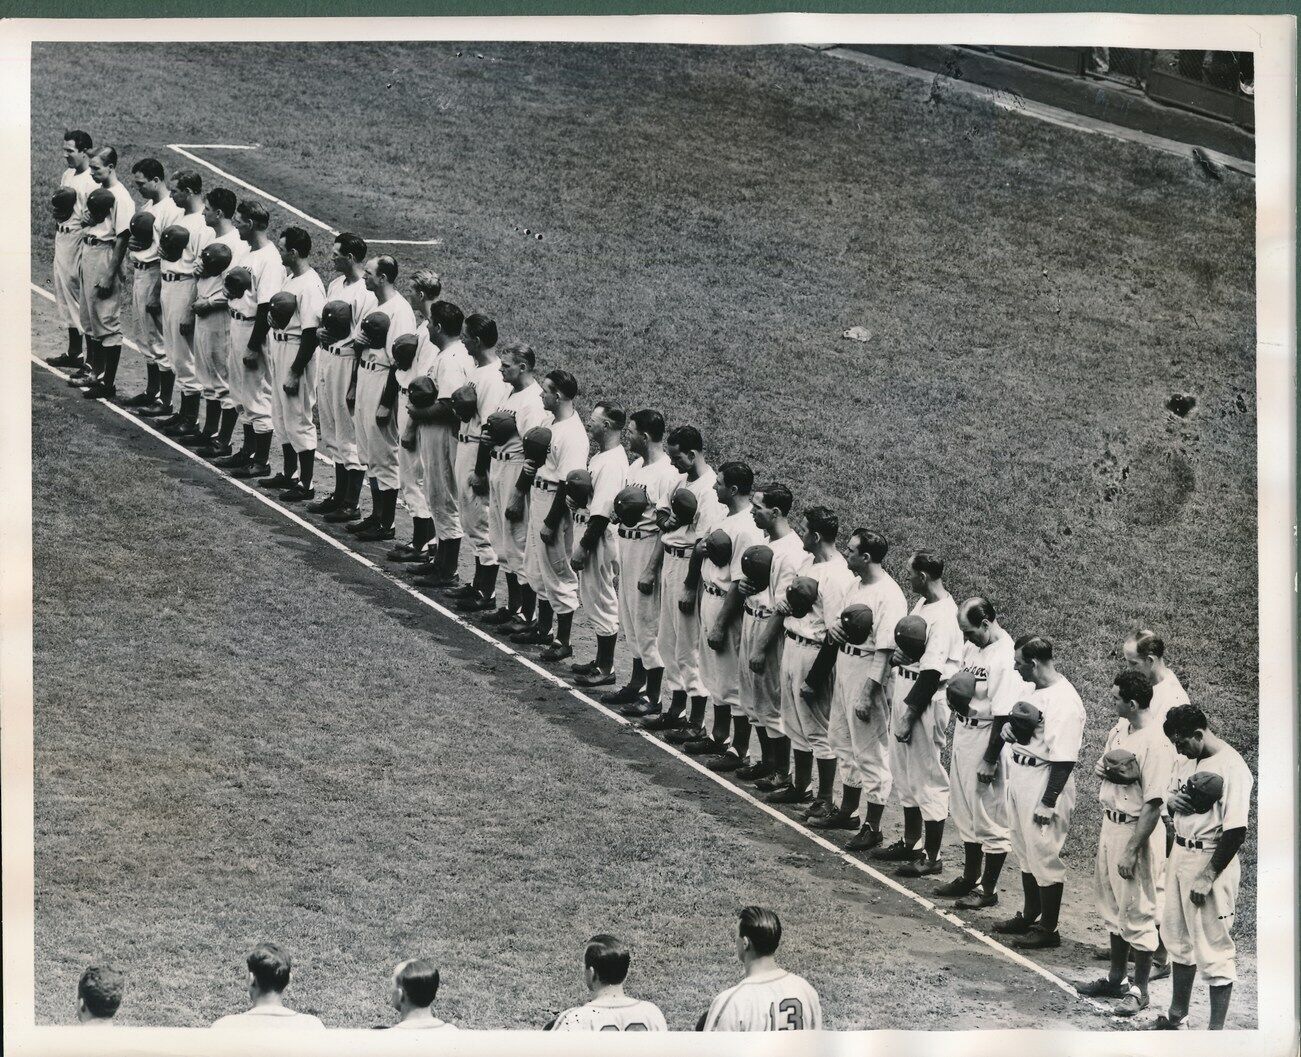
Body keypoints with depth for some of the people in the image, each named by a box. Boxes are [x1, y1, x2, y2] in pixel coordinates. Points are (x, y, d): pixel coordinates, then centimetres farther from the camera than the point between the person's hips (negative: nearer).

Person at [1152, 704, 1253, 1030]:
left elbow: (1235, 831, -22)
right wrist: (1170, 802, -4)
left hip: (1212, 861, -9)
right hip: (1180, 855, 9)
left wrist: (1207, 878, -19)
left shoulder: (1232, 768, -19)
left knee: (1214, 948, -4)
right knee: (1179, 938, 19)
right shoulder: (1185, 761, 8)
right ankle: (1177, 1014, 32)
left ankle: (1216, 1029, 1)